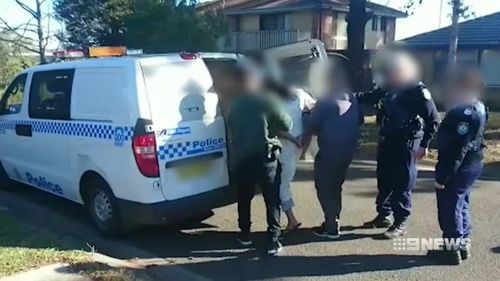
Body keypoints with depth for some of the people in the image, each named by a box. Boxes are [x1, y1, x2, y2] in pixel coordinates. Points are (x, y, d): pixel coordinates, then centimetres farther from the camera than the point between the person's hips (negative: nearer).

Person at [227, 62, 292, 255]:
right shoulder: (266, 101, -5)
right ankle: (273, 241, 0)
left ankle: (245, 235, 30)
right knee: (272, 200, 3)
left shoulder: (234, 105, 10)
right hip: (265, 156, -4)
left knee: (244, 198, 19)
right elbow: (286, 124, -3)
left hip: (240, 158, 4)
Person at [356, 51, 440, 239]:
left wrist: (424, 144, -14)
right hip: (387, 141, 7)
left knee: (402, 184, 0)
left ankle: (400, 223, 12)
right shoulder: (390, 88, 5)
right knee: (383, 181, 15)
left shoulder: (418, 91, -14)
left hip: (406, 145, -7)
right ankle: (384, 215, 30)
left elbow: (433, 120, -12)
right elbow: (370, 97, 18)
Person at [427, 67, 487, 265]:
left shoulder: (465, 113, -24)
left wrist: (442, 175, -21)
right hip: (472, 164, 10)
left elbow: (457, 149, -25)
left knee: (449, 207, 1)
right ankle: (463, 243, 31)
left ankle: (452, 249, 12)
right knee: (460, 204, 20)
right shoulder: (478, 109, 9)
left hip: (460, 167, -10)